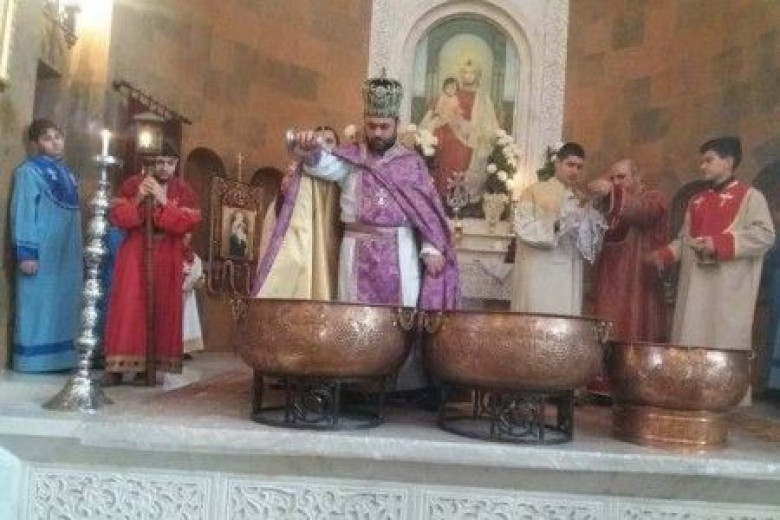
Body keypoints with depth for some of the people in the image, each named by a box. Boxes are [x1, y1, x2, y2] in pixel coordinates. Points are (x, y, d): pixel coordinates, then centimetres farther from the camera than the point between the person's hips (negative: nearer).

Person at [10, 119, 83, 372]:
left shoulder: (66, 174, 17)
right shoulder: (28, 171, -5)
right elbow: (22, 213, -11)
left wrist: (79, 254, 14)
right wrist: (25, 252, -18)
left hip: (67, 254, 7)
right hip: (41, 253, -7)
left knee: (64, 305, 8)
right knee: (38, 305, -3)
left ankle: (60, 357, 14)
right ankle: (35, 358, 2)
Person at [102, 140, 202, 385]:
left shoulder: (184, 191, 2)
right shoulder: (133, 183, 3)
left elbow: (187, 224, -11)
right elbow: (118, 218, -3)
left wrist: (163, 201, -19)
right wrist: (137, 198, -18)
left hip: (167, 259, 0)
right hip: (135, 255, 0)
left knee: (161, 309, -1)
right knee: (128, 308, -6)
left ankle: (148, 366, 5)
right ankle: (118, 366, -2)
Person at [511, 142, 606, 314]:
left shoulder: (582, 200, 16)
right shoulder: (534, 192, 2)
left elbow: (592, 242, 11)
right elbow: (523, 228, -9)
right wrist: (555, 226, -20)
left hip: (569, 276, 4)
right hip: (538, 275, -4)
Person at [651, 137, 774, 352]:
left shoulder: (750, 196, 1)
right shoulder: (697, 201, 21)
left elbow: (764, 235, -11)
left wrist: (718, 243, -19)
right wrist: (664, 255, 4)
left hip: (728, 293, -6)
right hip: (694, 291, 6)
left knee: (724, 347, -9)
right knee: (690, 346, 2)